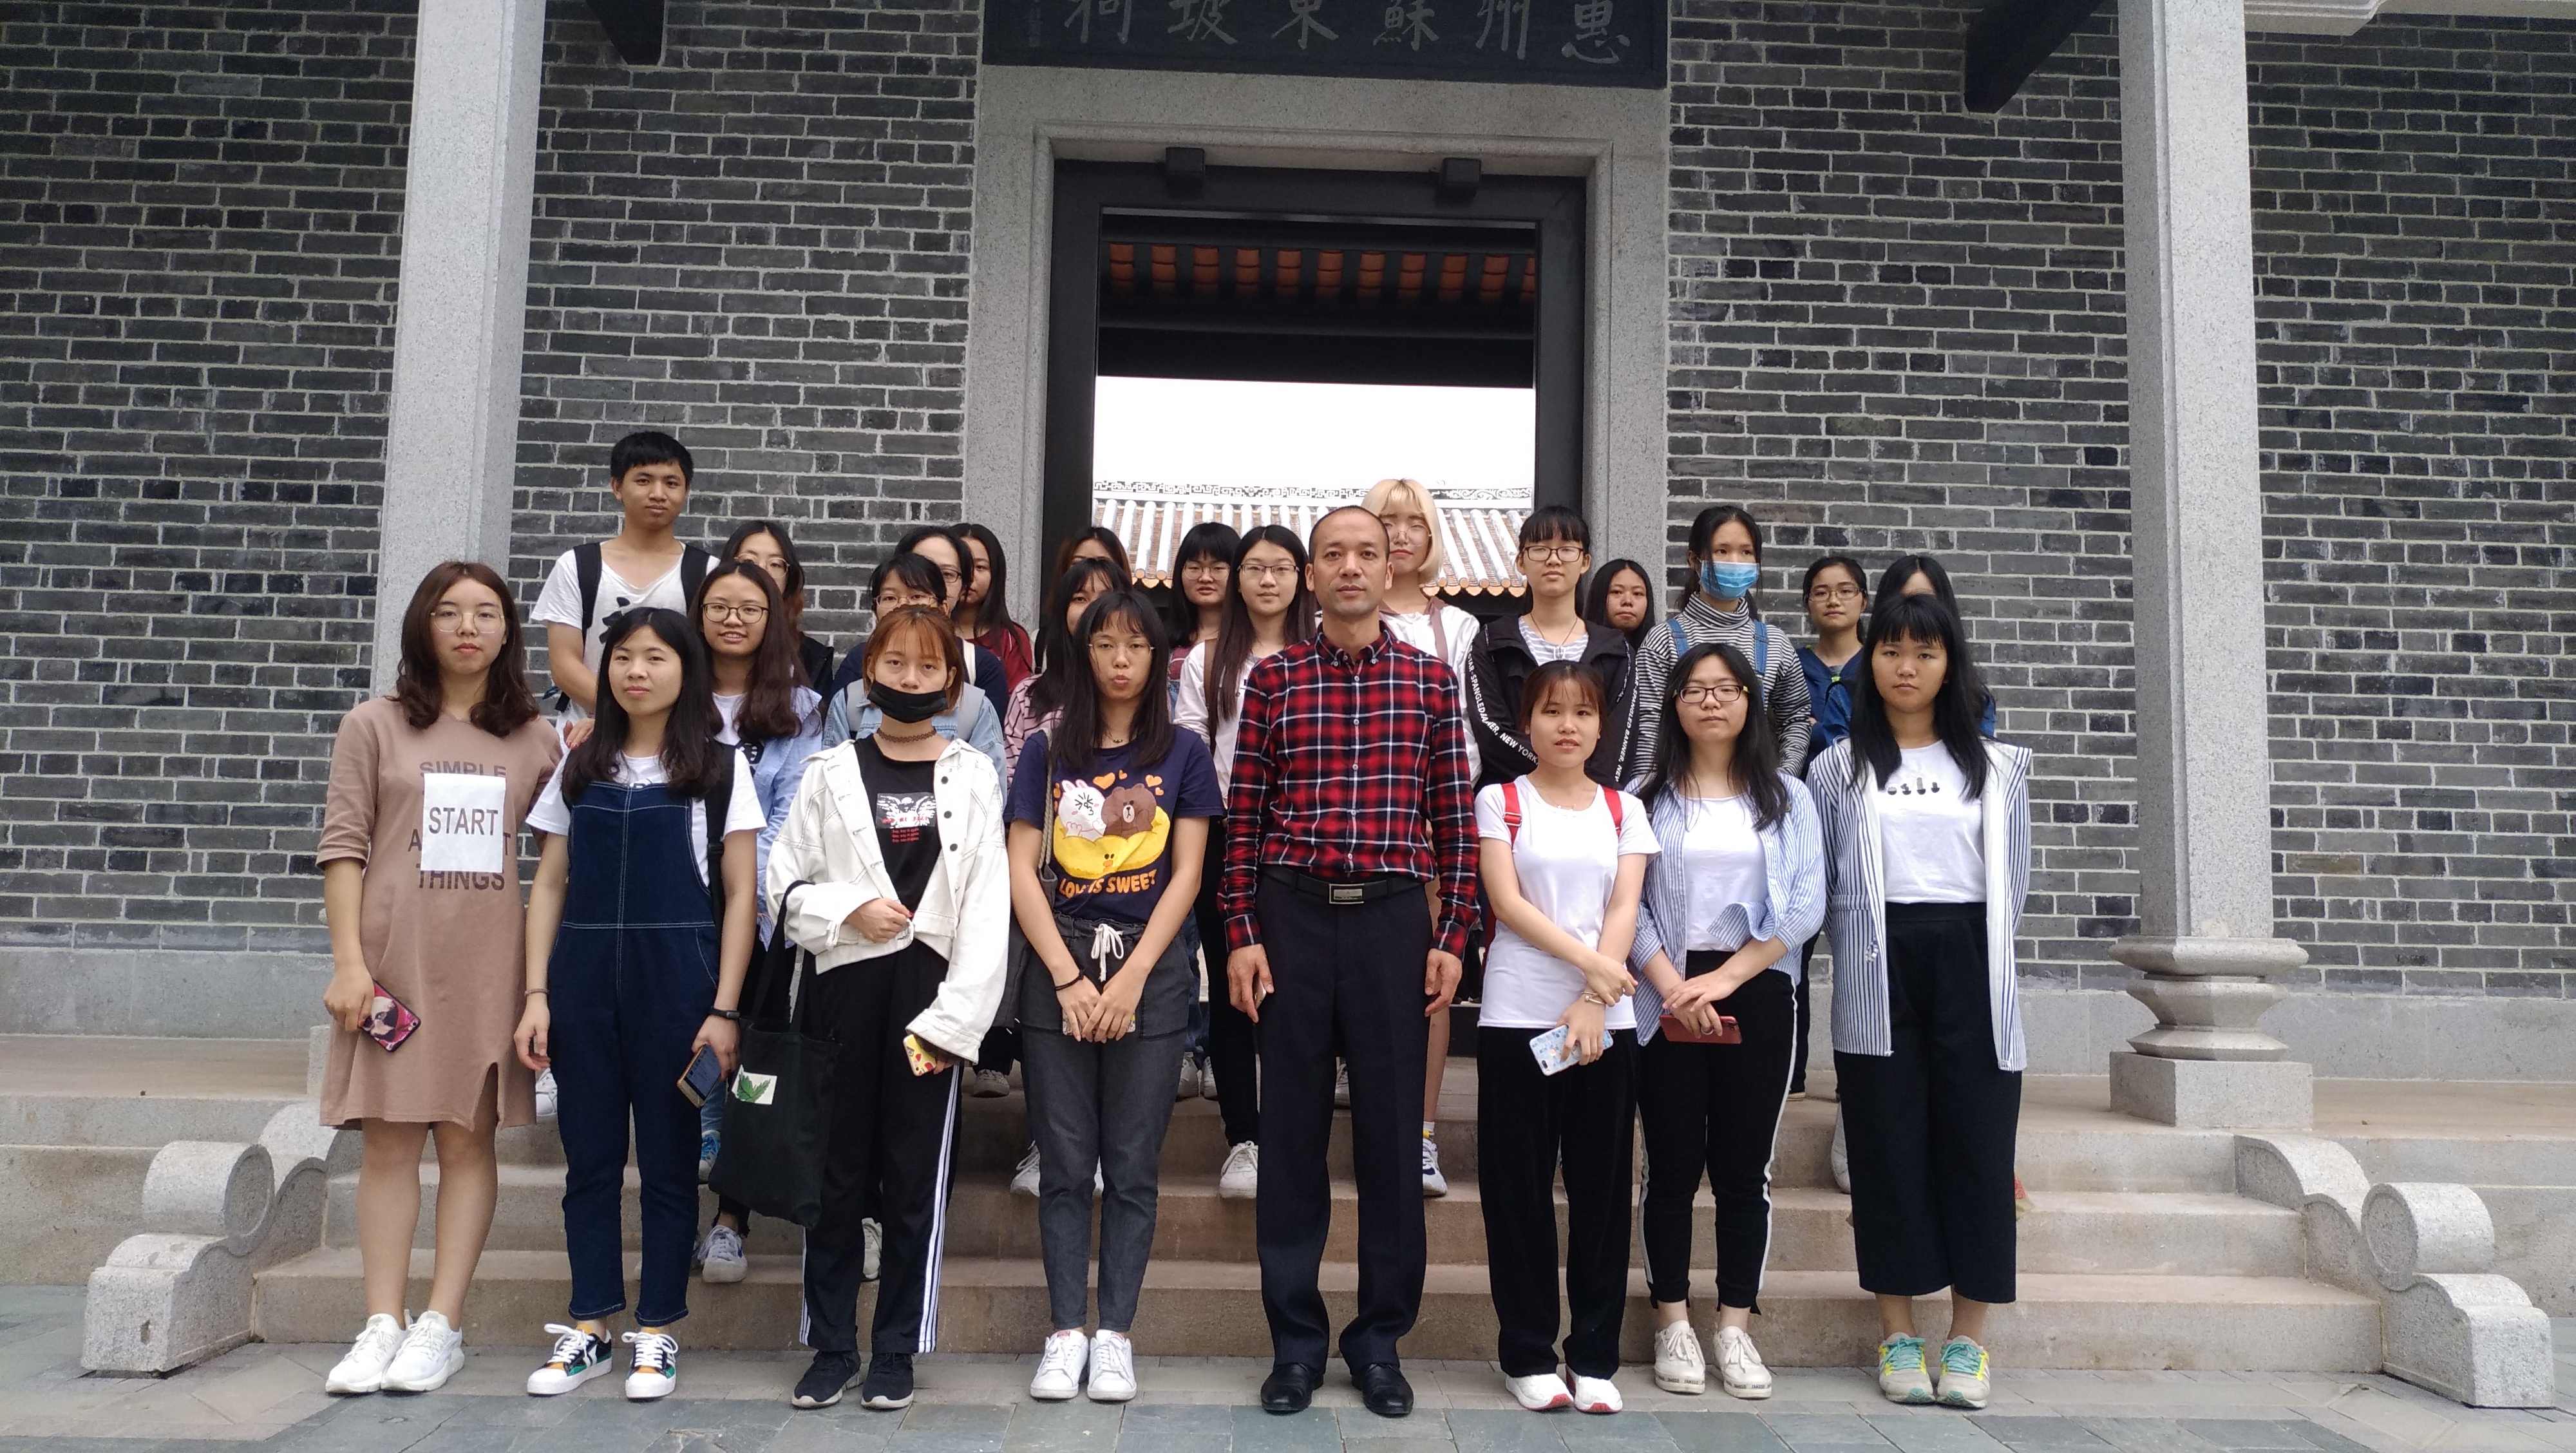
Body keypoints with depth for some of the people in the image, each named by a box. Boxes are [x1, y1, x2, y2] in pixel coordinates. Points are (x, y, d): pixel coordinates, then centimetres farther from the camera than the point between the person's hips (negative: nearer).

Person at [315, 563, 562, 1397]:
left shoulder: (535, 740, 10)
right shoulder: (375, 727, 5)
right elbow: (343, 847, 0)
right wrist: (348, 961, -7)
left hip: (489, 963, 1)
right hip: (394, 956, -1)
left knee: (467, 1139, 2)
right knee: (389, 1137, 1)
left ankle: (441, 1326, 7)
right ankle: (382, 1326, 7)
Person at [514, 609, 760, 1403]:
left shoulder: (720, 766, 2)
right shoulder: (581, 766, 11)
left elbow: (739, 894, -2)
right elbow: (550, 885, 11)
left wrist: (723, 1010, -9)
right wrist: (537, 994, 1)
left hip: (675, 979, -3)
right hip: (583, 978, 3)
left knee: (668, 1159, 4)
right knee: (589, 1157, 8)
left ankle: (657, 1332, 15)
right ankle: (588, 1329, 19)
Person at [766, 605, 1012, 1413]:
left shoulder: (974, 777, 2)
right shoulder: (831, 773, 6)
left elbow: (988, 907, -3)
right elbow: (785, 881, 7)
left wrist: (951, 1016, -10)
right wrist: (850, 908, -12)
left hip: (931, 988, -1)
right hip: (846, 983, 1)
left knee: (915, 1179, 5)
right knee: (837, 1173, 7)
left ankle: (897, 1350, 18)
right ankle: (831, 1346, 20)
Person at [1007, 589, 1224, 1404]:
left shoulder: (1183, 755, 6)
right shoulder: (1047, 751, 7)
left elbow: (1186, 875, 0)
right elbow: (1022, 871, 1)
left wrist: (1130, 979, -8)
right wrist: (1069, 978, -8)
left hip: (1151, 969, 0)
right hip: (1058, 968, 1)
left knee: (1133, 1163, 2)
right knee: (1065, 1161, 3)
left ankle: (1114, 1334, 10)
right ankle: (1065, 1331, 10)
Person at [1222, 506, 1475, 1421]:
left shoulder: (1430, 679, 5)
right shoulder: (1273, 678, 4)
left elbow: (1454, 818, 5)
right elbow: (1245, 816, 3)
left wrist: (1451, 937, -1)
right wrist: (1243, 934, -3)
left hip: (1394, 915, 0)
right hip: (1293, 912, 0)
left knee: (1390, 1128, 6)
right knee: (1292, 1125, 6)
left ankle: (1381, 1339, 20)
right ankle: (1295, 1338, 18)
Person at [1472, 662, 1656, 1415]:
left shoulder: (1624, 809, 10)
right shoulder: (1500, 801, 3)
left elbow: (1624, 911, 0)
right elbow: (1507, 902, -7)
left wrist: (1592, 1005, -12)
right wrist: (1589, 963, -16)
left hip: (1606, 1020, 2)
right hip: (1517, 1018, -2)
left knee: (1601, 1188, 5)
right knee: (1520, 1188, 2)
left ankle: (1595, 1356, 15)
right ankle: (1528, 1354, 12)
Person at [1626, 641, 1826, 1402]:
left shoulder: (1786, 797, 8)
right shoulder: (1647, 796, 5)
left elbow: (1804, 907, -2)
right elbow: (1628, 904, -4)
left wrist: (1724, 979, -11)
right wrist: (1674, 988, -15)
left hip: (1755, 992, 1)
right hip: (1667, 997, -1)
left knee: (1744, 1168, 4)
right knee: (1672, 1165, 3)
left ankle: (1736, 1325, 12)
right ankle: (1672, 1323, 12)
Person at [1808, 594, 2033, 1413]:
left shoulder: (1994, 767, 11)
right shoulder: (1839, 767, 8)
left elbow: (2012, 878, 12)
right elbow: (1819, 878, 8)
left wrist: (1980, 956, 9)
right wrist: (1868, 953, 5)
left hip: (1970, 968, 1)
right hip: (1879, 975, -1)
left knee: (1975, 1141, 0)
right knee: (1890, 1144, 1)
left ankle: (1969, 1337, 10)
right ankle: (1897, 1335, 10)